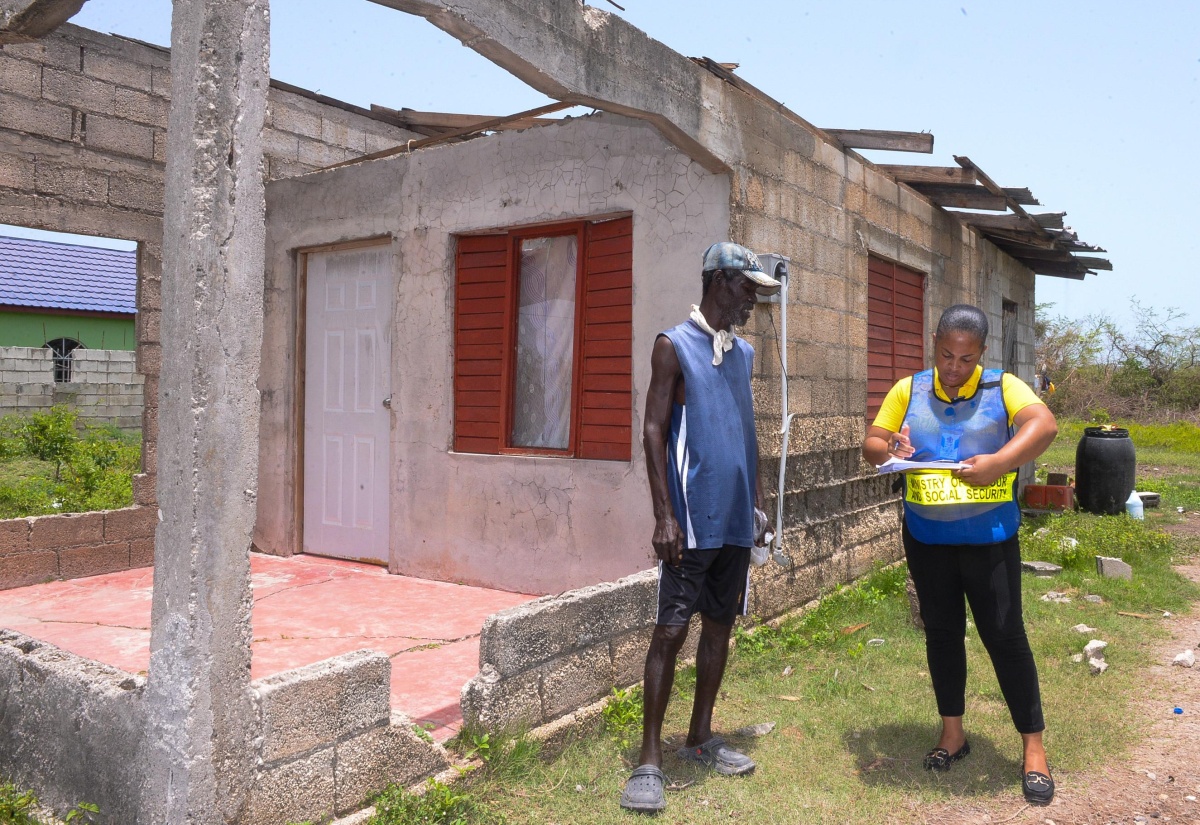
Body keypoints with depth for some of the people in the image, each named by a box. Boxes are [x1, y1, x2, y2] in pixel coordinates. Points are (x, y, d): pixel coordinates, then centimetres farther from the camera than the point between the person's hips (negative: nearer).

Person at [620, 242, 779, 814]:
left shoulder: (743, 353, 16)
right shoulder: (674, 346, -4)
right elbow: (653, 432, -9)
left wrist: (757, 504, 16)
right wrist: (664, 517, -16)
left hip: (735, 521, 7)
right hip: (691, 520, -7)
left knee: (719, 626, 13)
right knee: (670, 632, -4)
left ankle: (700, 738, 27)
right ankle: (649, 758, 6)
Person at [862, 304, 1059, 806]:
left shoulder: (1003, 387, -3)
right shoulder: (907, 391, 4)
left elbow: (1044, 426, -19)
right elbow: (870, 444, 3)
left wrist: (998, 462, -34)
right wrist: (888, 449, -20)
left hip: (989, 537, -3)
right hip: (926, 537, 3)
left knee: (1004, 635, 0)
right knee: (941, 632, 12)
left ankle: (1033, 747, 14)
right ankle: (952, 732, 28)